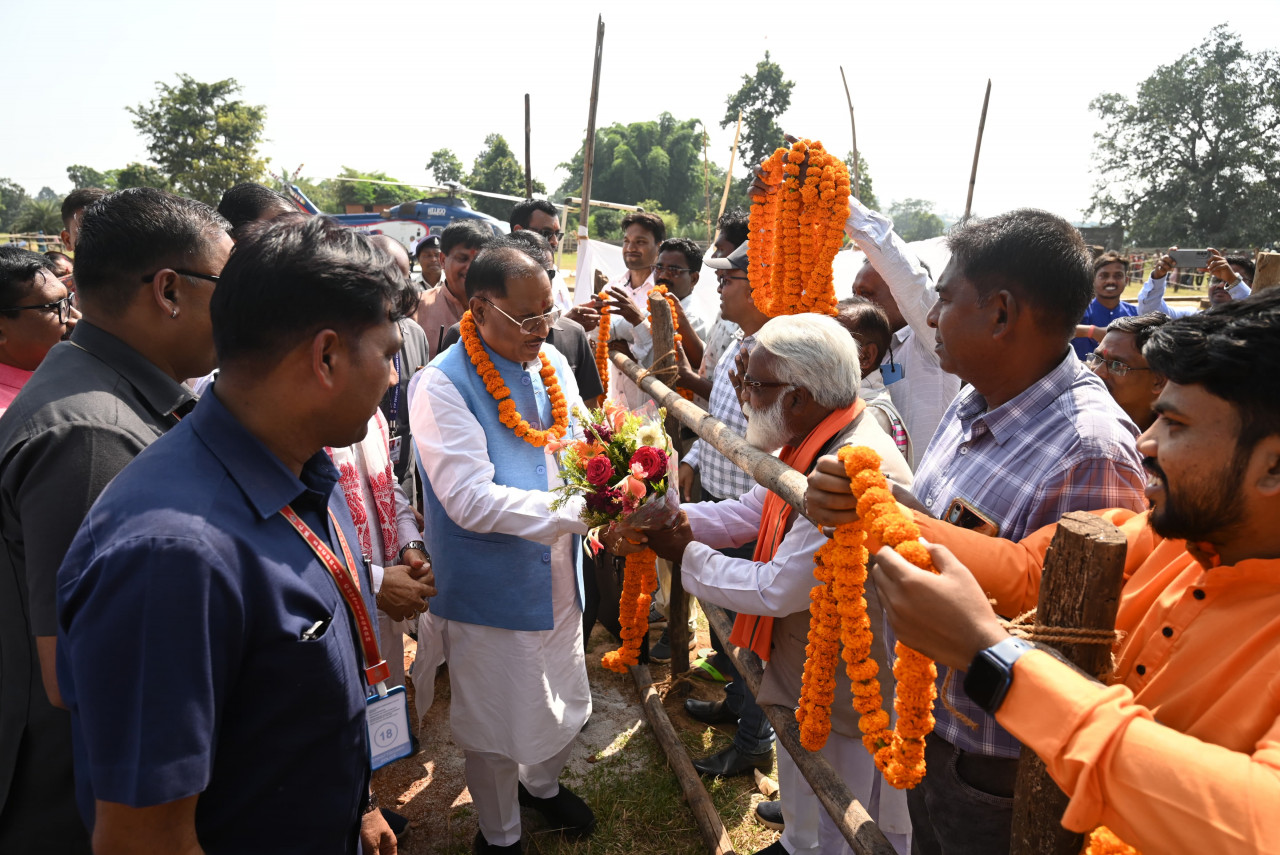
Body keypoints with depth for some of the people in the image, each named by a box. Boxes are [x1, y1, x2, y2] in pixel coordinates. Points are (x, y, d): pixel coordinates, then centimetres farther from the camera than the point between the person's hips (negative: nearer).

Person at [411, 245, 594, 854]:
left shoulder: (551, 363, 0)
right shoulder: (442, 386, -21)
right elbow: (472, 500, -27)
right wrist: (579, 509, -31)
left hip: (557, 574, 6)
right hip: (492, 589, -6)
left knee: (570, 705, 23)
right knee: (499, 726, 15)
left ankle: (541, 783, 55)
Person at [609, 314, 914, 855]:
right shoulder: (809, 445, -3)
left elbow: (777, 589, -33)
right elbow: (750, 513, 4)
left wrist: (687, 555, -20)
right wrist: (666, 520, -11)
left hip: (851, 703, -9)